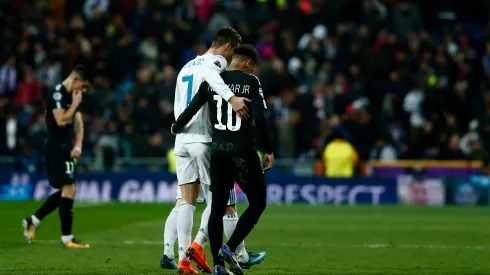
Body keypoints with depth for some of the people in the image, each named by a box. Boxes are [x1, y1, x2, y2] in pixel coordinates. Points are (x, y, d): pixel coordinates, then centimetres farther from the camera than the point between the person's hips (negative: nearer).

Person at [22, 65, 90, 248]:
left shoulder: (71, 96, 14)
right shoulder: (57, 94, -15)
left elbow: (78, 122, 17)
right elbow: (61, 121, -24)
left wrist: (78, 145, 3)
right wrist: (75, 104, -14)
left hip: (65, 149, 10)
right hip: (56, 148, -10)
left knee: (66, 191, 13)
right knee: (69, 189, -11)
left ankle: (32, 221, 21)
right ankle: (67, 238, -7)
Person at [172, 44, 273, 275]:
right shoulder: (251, 82, -6)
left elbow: (190, 111, 5)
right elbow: (259, 119, -13)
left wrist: (176, 128, 26)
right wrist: (268, 150, -4)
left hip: (218, 151, 5)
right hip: (243, 151, -5)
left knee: (217, 207, 9)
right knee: (257, 203, 10)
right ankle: (229, 248, -5)